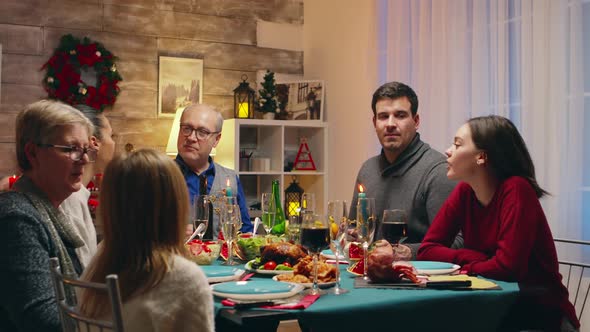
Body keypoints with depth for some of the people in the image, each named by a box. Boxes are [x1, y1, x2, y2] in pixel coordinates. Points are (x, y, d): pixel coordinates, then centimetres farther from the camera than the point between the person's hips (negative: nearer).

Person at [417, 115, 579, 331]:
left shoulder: (516, 190, -19)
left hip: (540, 313, -4)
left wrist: (467, 267, -9)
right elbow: (427, 249, -1)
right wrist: (476, 258, -16)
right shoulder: (464, 192, -1)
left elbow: (507, 266, -26)